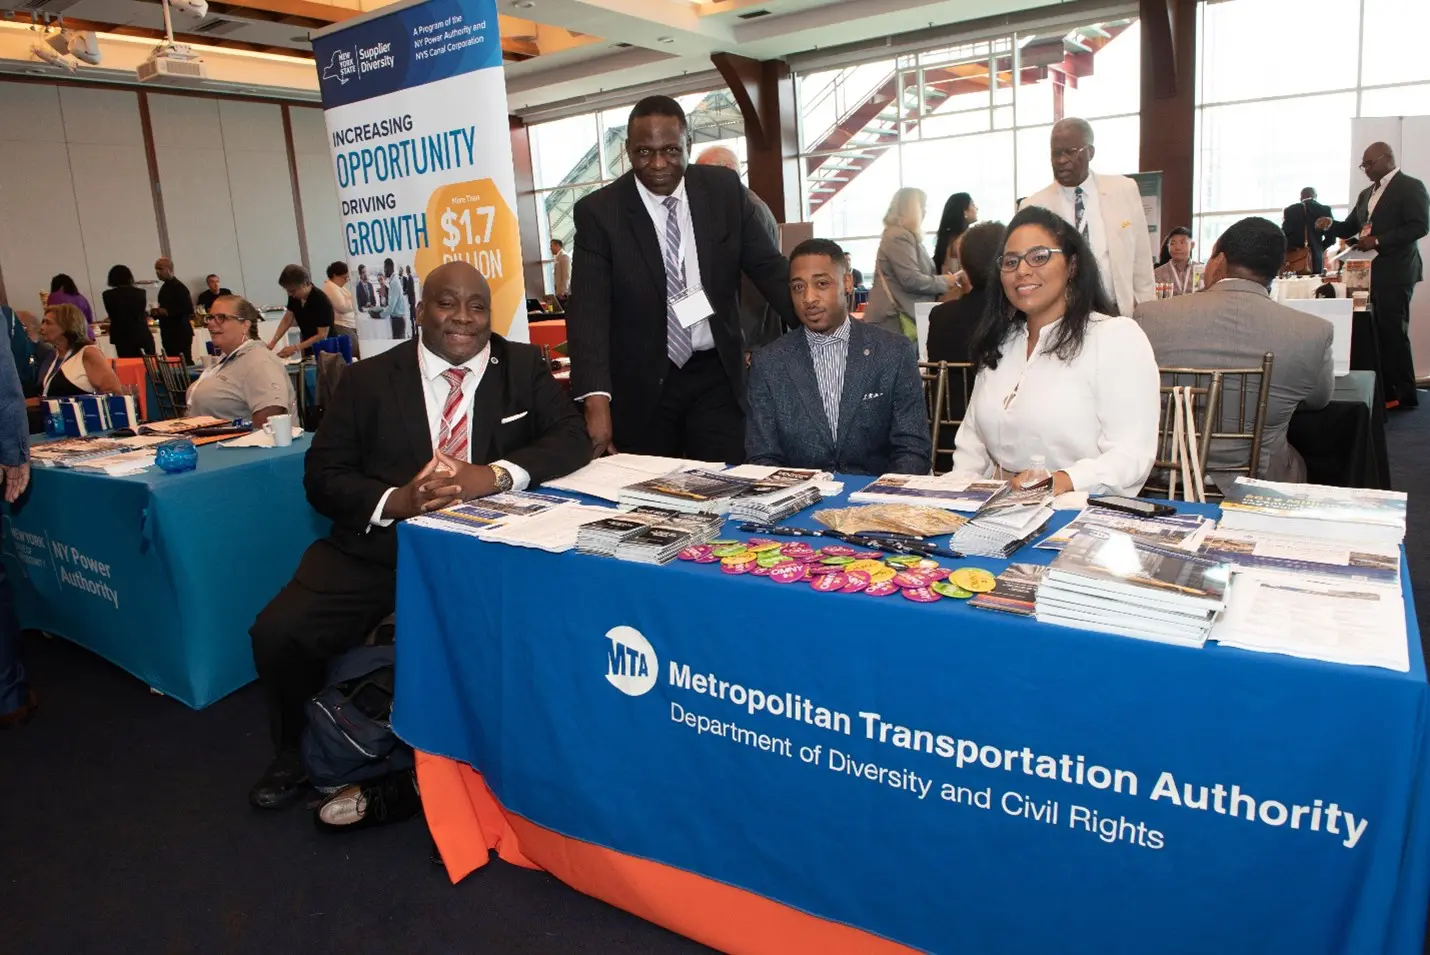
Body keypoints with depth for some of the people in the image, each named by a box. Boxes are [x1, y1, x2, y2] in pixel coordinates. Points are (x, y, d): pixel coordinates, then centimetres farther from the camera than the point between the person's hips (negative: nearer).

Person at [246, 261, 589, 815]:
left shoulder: (523, 367, 6)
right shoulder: (368, 380, 6)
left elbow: (573, 437, -5)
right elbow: (322, 475, 2)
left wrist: (493, 475, -23)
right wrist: (395, 500, -19)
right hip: (378, 547, 1)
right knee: (278, 634, -16)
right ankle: (295, 752, 16)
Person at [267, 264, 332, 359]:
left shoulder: (321, 301, -24)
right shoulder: (294, 297, -4)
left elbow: (322, 335, -24)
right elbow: (287, 320, 3)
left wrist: (295, 348, -28)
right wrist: (273, 342, -8)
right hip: (307, 347, 6)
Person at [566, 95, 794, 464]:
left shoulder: (725, 190, 0)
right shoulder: (599, 211, -8)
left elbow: (769, 268, 5)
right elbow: (589, 310, -15)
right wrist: (596, 401, -28)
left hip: (717, 375, 2)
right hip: (640, 384, -1)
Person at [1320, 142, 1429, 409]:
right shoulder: (1366, 194, 18)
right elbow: (1350, 227, 19)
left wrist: (1378, 241, -21)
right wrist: (1330, 225, -1)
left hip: (1395, 272, -8)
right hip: (1372, 272, 8)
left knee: (1394, 331, -7)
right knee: (1380, 332, 8)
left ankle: (1405, 394, -1)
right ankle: (1385, 390, 13)